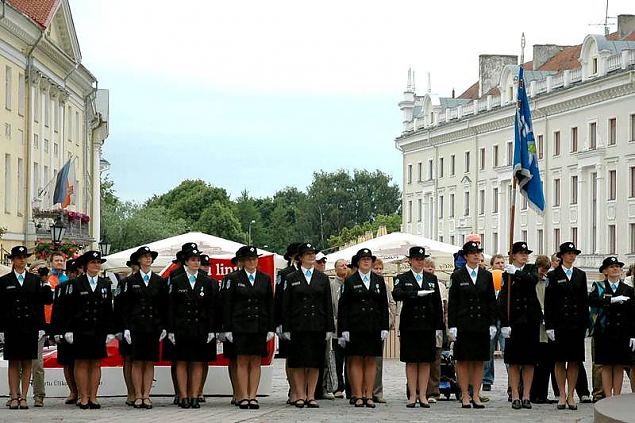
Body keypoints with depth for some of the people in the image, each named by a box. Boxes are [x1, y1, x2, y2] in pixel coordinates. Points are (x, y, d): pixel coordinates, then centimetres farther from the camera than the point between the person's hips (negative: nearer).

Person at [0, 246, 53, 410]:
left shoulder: (35, 280, 8)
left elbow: (43, 302, 7)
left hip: (30, 327, 1)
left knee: (27, 363, 2)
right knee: (13, 363, 1)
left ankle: (23, 397, 6)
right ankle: (14, 398, 3)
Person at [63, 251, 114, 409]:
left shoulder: (105, 284, 10)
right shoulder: (76, 283, 1)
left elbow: (109, 309, 10)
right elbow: (70, 308, -2)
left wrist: (110, 331, 5)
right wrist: (68, 330, -8)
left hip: (99, 330, 3)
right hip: (81, 330, -3)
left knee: (96, 364, 4)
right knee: (82, 364, -1)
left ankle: (93, 397, 9)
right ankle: (84, 398, 3)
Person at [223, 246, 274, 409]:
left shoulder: (265, 279, 9)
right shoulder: (233, 279, 2)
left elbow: (270, 305, 10)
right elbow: (227, 305, 0)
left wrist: (270, 328, 3)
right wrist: (227, 329, -6)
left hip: (260, 327, 2)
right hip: (240, 326, -2)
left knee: (256, 362, 2)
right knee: (242, 362, -2)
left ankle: (253, 397, 5)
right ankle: (243, 397, 0)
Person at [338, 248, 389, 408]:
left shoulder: (379, 281, 11)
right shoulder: (350, 281, 3)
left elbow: (384, 305, 10)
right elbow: (343, 307, 0)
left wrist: (384, 328, 2)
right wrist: (344, 330, -7)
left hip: (374, 327, 2)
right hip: (355, 327, -2)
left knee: (371, 361, 3)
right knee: (356, 360, -2)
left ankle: (369, 395, 6)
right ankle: (358, 396, 0)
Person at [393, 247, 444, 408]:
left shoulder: (432, 279, 12)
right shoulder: (402, 278, 3)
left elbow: (438, 304, 11)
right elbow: (396, 294, -19)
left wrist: (439, 326, 5)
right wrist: (417, 293, -29)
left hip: (427, 326, 2)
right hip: (410, 326, -2)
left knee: (426, 361, 2)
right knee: (411, 361, 0)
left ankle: (423, 396, 7)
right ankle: (412, 396, 5)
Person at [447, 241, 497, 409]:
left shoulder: (486, 276, 9)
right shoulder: (457, 276, 1)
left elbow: (492, 302, 10)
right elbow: (452, 303, -1)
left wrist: (492, 324, 3)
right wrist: (452, 326, -7)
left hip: (482, 325, 3)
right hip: (463, 324, -2)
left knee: (479, 361, 4)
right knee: (463, 361, -1)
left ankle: (476, 395, 9)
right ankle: (465, 396, 5)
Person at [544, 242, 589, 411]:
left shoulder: (581, 275, 11)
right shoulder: (553, 275, 2)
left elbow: (585, 300, 10)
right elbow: (548, 302, -1)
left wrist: (585, 324, 3)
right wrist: (549, 326, -8)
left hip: (577, 324, 2)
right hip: (559, 324, -2)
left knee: (574, 360, 3)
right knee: (560, 361, 0)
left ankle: (571, 396, 8)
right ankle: (562, 396, 6)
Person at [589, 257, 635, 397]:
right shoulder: (599, 287, 5)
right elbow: (592, 300, -16)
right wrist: (612, 300, -25)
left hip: (622, 333, 1)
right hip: (604, 332, -1)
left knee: (619, 366, 2)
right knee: (606, 366, -1)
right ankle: (608, 398, 3)